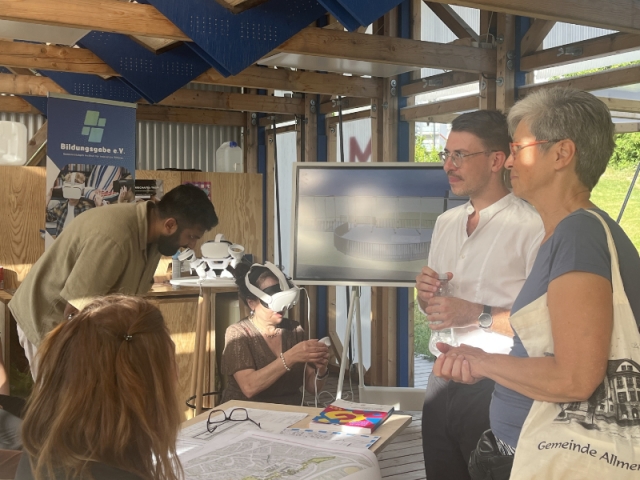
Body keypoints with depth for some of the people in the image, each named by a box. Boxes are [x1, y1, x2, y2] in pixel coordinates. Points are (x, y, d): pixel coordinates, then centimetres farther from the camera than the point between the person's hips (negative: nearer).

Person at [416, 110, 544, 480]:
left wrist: (478, 315, -21)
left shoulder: (532, 226, -14)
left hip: (496, 388, -7)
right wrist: (426, 293, -2)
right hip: (444, 378, 7)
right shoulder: (446, 222, 11)